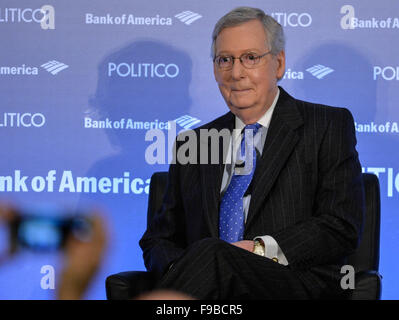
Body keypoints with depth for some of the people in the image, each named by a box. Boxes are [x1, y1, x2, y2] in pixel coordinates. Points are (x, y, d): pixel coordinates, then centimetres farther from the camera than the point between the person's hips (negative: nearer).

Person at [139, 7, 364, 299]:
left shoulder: (328, 126, 10)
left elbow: (343, 228, 0)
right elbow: (159, 239, 20)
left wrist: (262, 249, -15)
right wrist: (178, 268, -6)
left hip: (299, 284, -3)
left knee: (212, 255, -35)